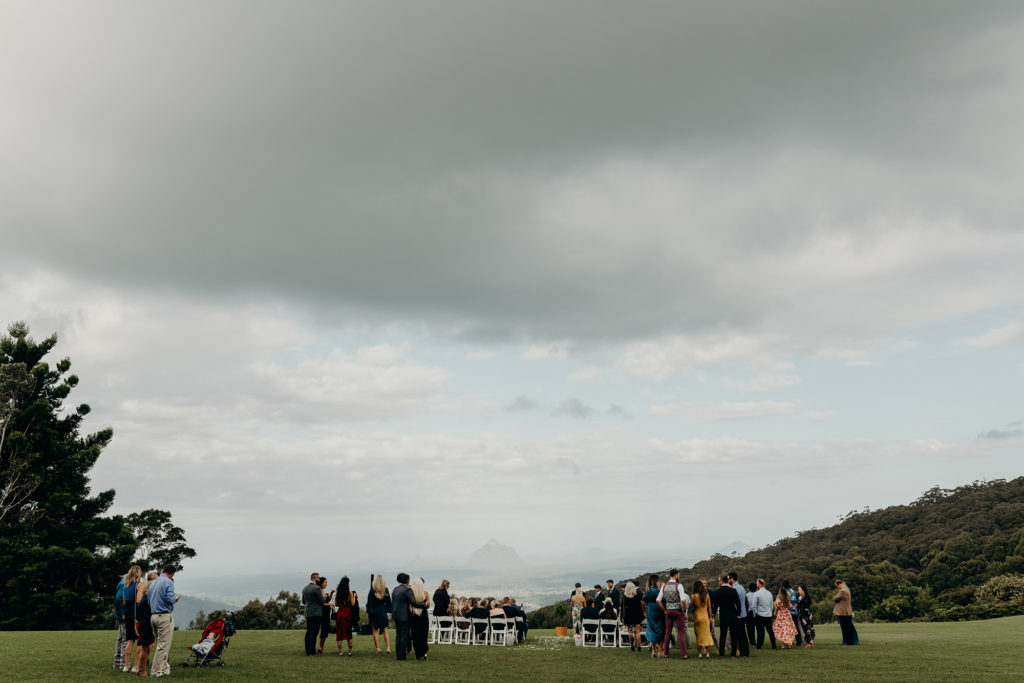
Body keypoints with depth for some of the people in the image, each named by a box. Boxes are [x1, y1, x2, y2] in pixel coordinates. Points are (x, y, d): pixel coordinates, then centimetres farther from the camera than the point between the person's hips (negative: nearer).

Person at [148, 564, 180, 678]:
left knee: (161, 644, 14)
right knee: (163, 646, -3)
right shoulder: (168, 582, -8)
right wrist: (175, 599, 3)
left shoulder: (153, 583, 16)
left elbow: (149, 600, 19)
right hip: (165, 616, -8)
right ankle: (157, 672, -3)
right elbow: (170, 599, -19)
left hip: (153, 616, 8)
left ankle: (165, 669, 18)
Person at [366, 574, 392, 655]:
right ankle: (388, 648, 5)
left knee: (375, 631, 7)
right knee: (385, 630, 12)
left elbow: (369, 602, -8)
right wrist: (388, 610, 13)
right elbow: (389, 602, 3)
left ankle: (378, 649, 5)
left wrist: (368, 611, 1)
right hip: (383, 612, 3)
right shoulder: (386, 590, -3)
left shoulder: (372, 590, -11)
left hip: (374, 612, -3)